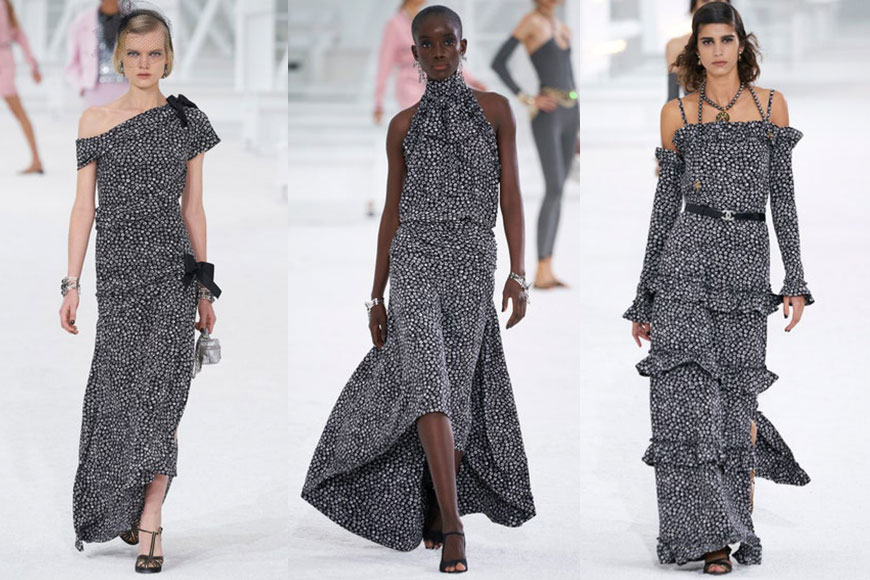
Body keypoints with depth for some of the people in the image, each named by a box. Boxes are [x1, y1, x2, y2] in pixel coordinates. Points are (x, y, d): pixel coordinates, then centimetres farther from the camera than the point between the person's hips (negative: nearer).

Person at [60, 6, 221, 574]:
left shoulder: (187, 120, 6)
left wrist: (205, 288, 9)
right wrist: (73, 283, 2)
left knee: (159, 390, -9)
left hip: (173, 271, -1)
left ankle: (148, 522, -8)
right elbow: (84, 206, 7)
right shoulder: (96, 121, 5)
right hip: (117, 267, 1)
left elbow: (193, 208, 9)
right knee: (118, 391, 2)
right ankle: (122, 510, 18)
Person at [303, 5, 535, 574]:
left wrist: (519, 274, -5)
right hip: (415, 255, -1)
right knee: (427, 379, -18)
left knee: (455, 388, 3)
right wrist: (377, 296, 12)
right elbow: (392, 212, 14)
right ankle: (452, 528, -24)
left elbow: (511, 196, 5)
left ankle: (435, 509, 22)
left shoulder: (495, 109, 9)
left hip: (472, 258, 1)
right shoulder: (404, 125, 11)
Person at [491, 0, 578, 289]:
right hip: (546, 116, -8)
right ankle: (540, 273, -12)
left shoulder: (564, 29, 17)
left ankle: (548, 271, 8)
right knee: (554, 189, -15)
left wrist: (580, 128, 19)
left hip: (569, 114, 8)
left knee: (558, 191, 6)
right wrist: (527, 99, -14)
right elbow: (498, 63, -11)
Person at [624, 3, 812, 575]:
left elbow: (783, 197, 9)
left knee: (735, 397, -1)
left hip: (747, 258, 0)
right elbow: (666, 201, 12)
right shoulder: (678, 113, 10)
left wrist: (796, 280, 2)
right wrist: (644, 296, 10)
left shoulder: (772, 105, 11)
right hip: (687, 254, 0)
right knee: (688, 392, -11)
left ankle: (739, 522, 17)